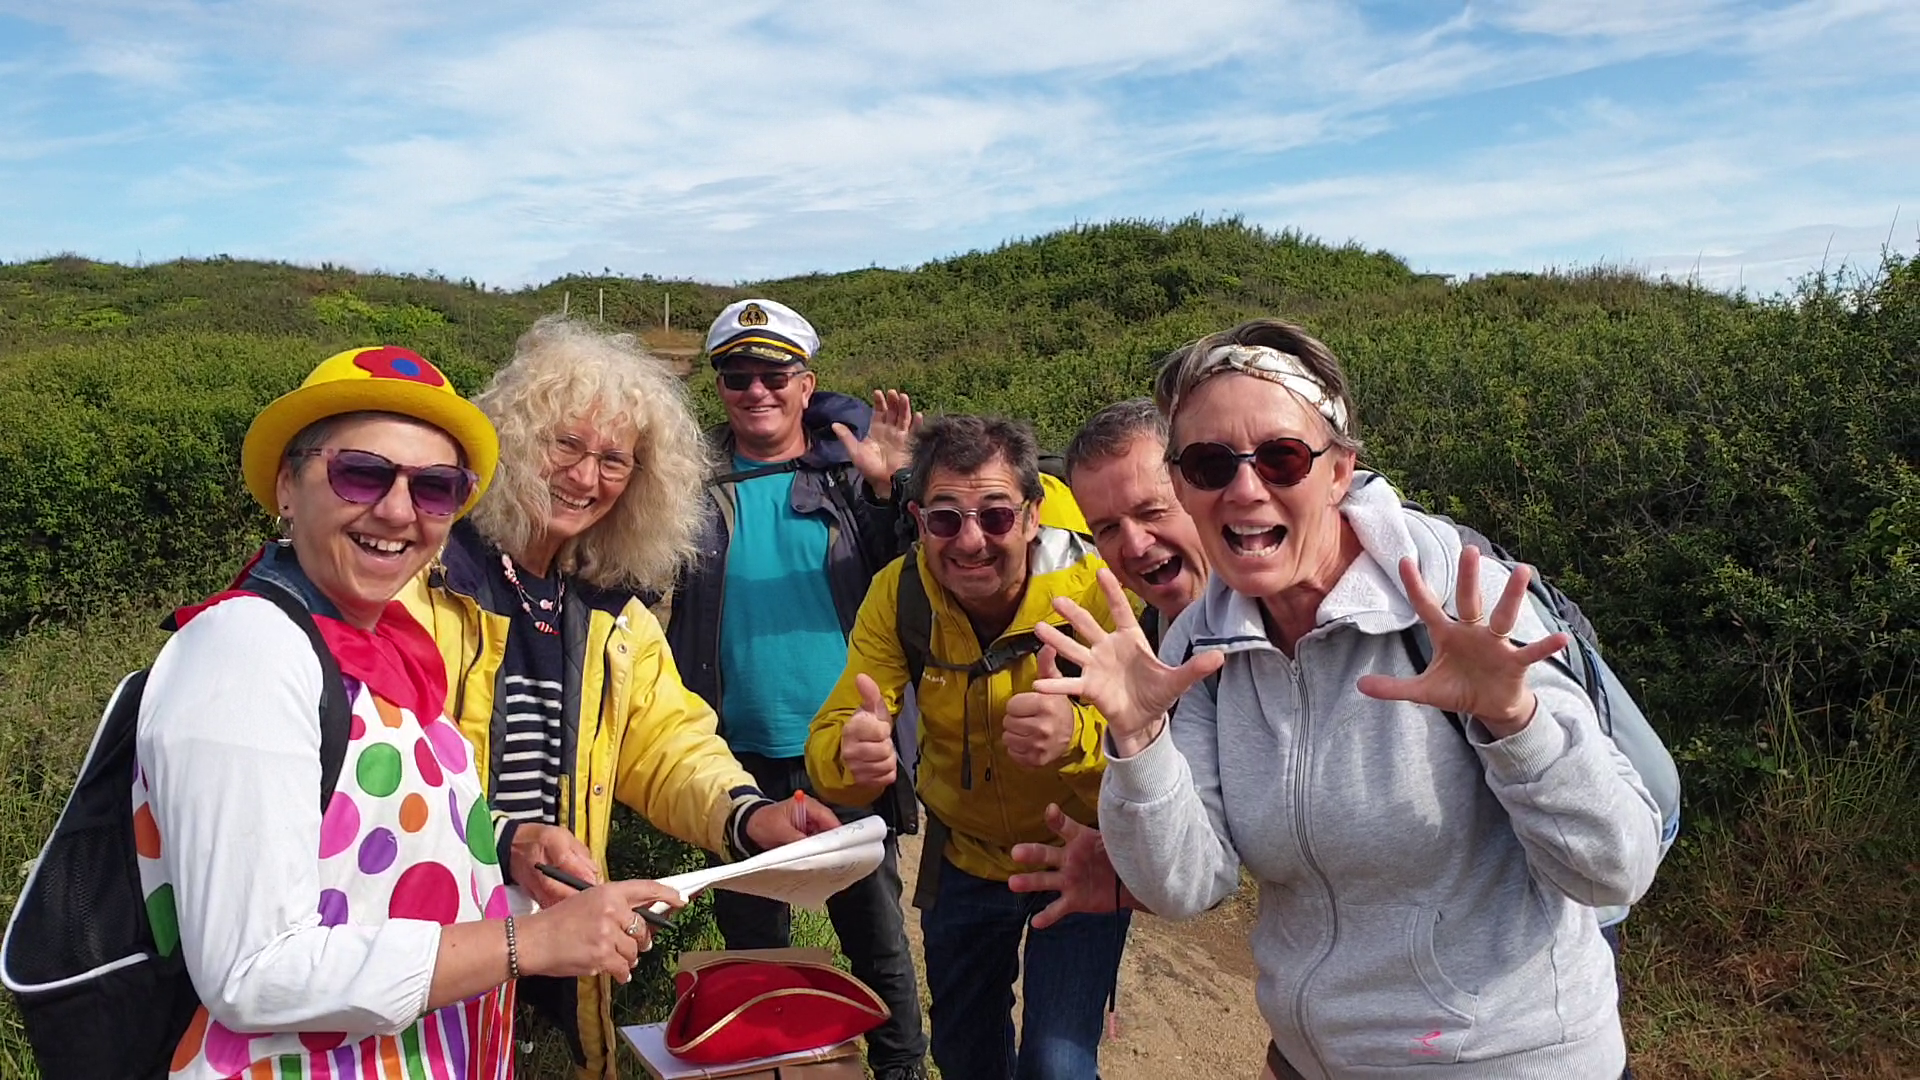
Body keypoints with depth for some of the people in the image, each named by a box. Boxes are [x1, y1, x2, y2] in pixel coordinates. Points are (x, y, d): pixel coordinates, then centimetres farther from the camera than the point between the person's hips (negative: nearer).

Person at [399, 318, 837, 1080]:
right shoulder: (423, 572, -14)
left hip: (560, 937, 6)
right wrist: (501, 840, -33)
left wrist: (745, 814, -11)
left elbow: (666, 743, 7)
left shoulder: (611, 606, 7)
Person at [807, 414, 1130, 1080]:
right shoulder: (899, 593, -18)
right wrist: (851, 752, -46)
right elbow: (827, 746, -22)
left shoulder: (1096, 592, -27)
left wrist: (1076, 737, -54)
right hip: (962, 857, 3)